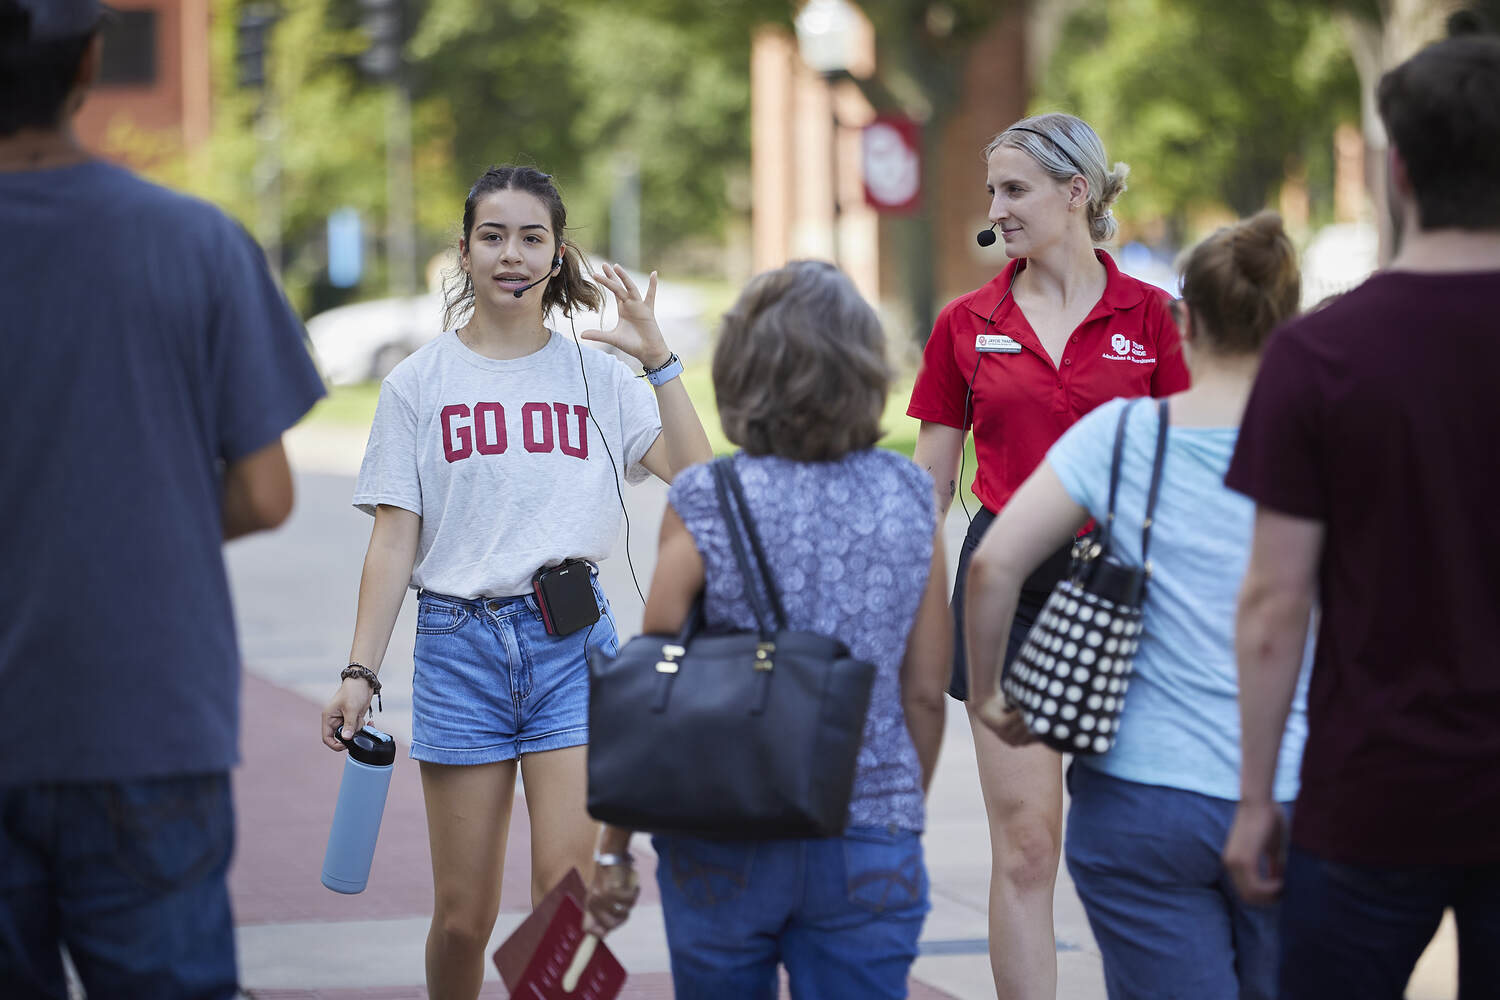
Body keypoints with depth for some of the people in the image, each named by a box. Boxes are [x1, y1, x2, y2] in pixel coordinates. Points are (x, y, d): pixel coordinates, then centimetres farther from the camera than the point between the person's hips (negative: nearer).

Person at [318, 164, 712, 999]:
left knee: (565, 883, -11)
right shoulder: (420, 384, 6)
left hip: (572, 644, 0)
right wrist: (361, 671, -4)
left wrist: (658, 360, -10)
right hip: (461, 643, 0)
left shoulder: (597, 375, 7)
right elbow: (394, 540, 4)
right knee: (464, 913, 2)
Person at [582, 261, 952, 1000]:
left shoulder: (705, 504, -9)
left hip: (725, 847, -1)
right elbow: (925, 692, 4)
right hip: (867, 848, 1)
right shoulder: (908, 500, -1)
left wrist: (613, 849, 3)